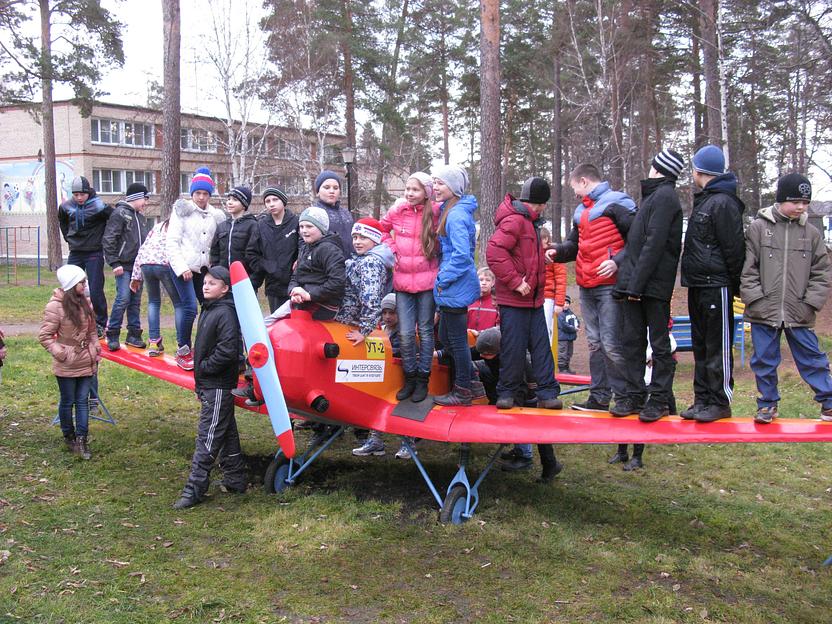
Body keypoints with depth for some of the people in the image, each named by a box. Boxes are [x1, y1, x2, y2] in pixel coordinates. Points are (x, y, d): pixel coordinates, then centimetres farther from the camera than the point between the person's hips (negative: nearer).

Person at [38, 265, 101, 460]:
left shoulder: (85, 303, 5)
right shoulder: (55, 307, -15)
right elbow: (44, 336, -12)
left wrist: (96, 351, 7)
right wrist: (61, 354, -14)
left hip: (86, 363, 5)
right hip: (67, 366, -5)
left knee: (83, 401, 4)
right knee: (68, 402, 10)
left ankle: (82, 439, 7)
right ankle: (69, 437, 26)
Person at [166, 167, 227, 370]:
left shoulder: (215, 216, 9)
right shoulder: (182, 210, -3)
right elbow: (171, 242, -7)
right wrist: (181, 268, -13)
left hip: (203, 268, 5)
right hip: (184, 267, -5)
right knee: (190, 308, -12)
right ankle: (183, 351, 2)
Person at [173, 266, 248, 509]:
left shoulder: (225, 313, -17)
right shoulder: (208, 310, 14)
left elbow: (227, 351, -25)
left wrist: (204, 367, -14)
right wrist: (199, 382, 18)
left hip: (218, 386, -10)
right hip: (208, 384, 10)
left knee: (207, 437, -6)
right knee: (227, 433, 16)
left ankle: (194, 489, -3)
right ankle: (236, 480, 26)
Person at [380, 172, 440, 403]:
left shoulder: (435, 213, -6)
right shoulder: (397, 211, 2)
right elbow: (382, 229, 21)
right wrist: (391, 249, 8)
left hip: (427, 281, -2)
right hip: (403, 281, 2)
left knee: (425, 331, 7)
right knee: (406, 334, 1)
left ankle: (423, 380, 17)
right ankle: (409, 378, 17)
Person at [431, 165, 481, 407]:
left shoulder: (456, 214, -19)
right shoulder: (451, 210, 13)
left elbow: (461, 255, -26)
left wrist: (443, 280, -16)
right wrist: (443, 279, 14)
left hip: (456, 288, -10)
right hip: (453, 287, 10)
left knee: (457, 340, 2)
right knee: (446, 336, 19)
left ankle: (463, 392, 15)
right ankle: (471, 378, 30)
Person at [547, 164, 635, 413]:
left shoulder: (616, 204, -6)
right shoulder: (581, 211, 19)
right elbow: (575, 244, 26)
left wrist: (617, 261, -22)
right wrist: (558, 251, 6)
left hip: (610, 286, -8)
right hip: (587, 288, 8)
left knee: (611, 343, -9)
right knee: (595, 343, 11)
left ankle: (625, 396, 1)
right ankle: (599, 397, 18)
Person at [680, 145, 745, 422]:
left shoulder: (723, 203, -14)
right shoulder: (703, 200, 17)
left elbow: (734, 248, -17)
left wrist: (736, 285, -14)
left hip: (716, 285, -10)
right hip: (698, 285, 10)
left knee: (718, 347, -3)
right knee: (701, 345, 13)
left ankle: (720, 402, 4)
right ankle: (702, 399, 21)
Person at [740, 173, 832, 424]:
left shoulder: (811, 233, 6)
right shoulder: (758, 228, 0)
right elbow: (747, 268, -1)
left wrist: (811, 302, -3)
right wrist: (755, 298, -8)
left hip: (799, 313, 1)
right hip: (764, 310, -1)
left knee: (812, 358, 7)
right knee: (764, 360, 8)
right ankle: (768, 403, 22)